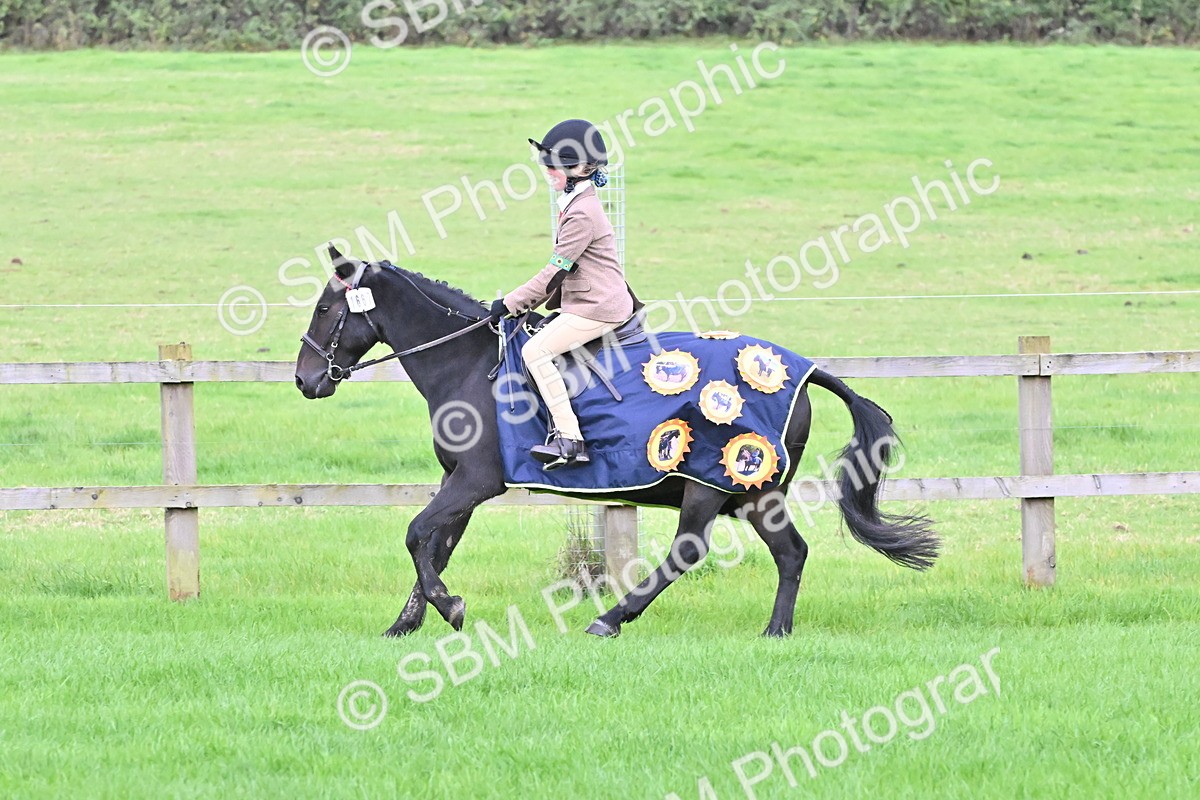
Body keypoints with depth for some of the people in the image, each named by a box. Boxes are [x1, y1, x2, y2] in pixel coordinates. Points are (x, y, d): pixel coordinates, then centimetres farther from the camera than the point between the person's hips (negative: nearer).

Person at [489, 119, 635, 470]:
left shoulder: (581, 215, -17)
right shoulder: (576, 206, 16)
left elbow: (555, 270, -17)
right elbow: (561, 270, 21)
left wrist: (512, 303, -12)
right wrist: (529, 303, 17)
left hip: (596, 309, -11)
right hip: (584, 304, 11)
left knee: (535, 350, -19)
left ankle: (570, 440, -22)